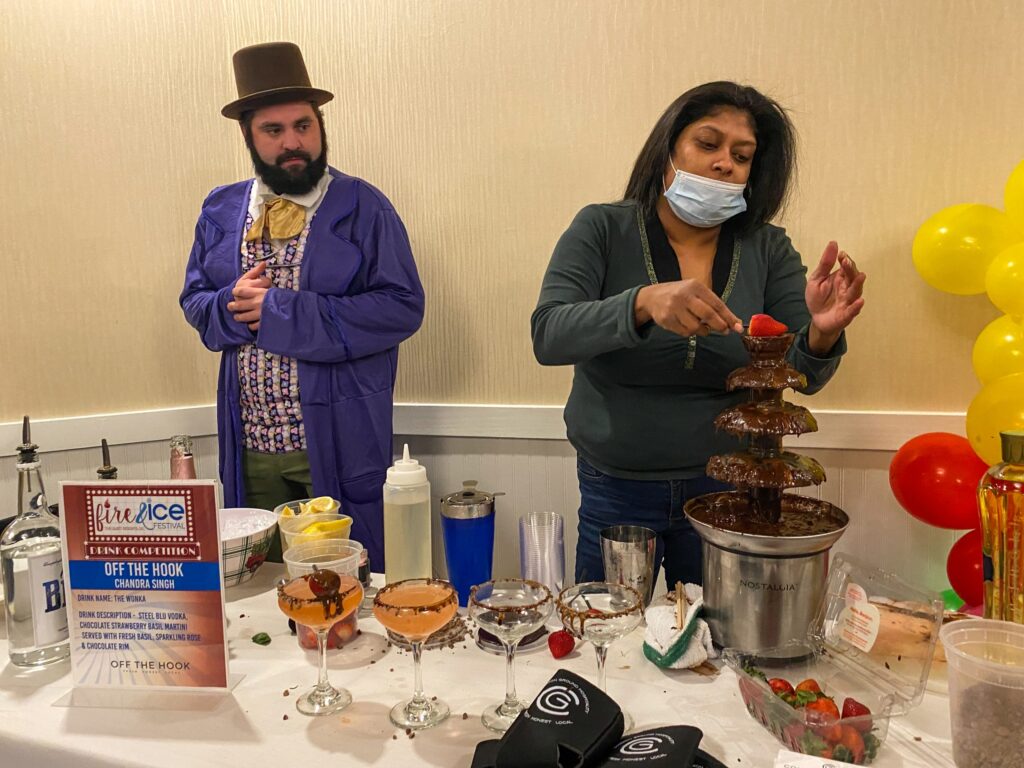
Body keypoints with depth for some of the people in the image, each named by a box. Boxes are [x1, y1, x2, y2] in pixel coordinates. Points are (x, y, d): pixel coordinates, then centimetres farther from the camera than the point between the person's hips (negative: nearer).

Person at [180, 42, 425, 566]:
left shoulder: (363, 208, -4)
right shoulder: (220, 210, 10)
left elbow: (402, 306, -12)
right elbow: (193, 300, 15)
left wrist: (284, 312, -16)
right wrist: (231, 305, -10)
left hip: (338, 442, -4)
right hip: (249, 444, 4)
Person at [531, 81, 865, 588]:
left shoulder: (768, 250, -3)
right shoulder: (602, 229, -9)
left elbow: (802, 376, -6)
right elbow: (548, 337, -22)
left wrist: (821, 335, -29)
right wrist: (643, 303, -39)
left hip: (727, 489, 2)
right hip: (616, 488, -1)